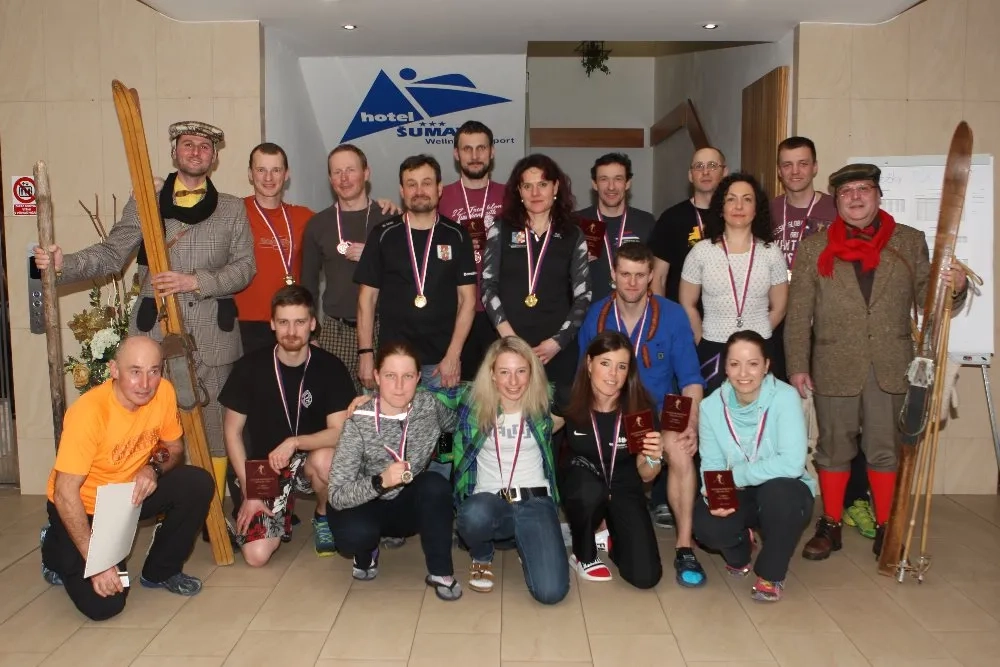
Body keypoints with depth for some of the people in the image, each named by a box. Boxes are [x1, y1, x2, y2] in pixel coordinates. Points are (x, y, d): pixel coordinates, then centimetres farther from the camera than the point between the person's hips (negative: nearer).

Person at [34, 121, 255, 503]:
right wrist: (63, 264, -16)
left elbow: (245, 266, 2)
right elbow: (111, 253, 2)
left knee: (214, 430, 6)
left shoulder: (232, 208, 10)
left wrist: (194, 281, -12)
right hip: (156, 332, 0)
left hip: (214, 337, 1)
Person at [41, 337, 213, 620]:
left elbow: (174, 447, 2)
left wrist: (155, 468, -22)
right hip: (84, 505, -5)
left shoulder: (163, 391, -16)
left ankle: (160, 571, 3)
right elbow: (65, 493, -27)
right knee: (103, 603, -15)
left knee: (199, 484, -20)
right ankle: (57, 550, 17)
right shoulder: (89, 411, -31)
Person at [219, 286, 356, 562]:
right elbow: (233, 432, -3)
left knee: (325, 459, -37)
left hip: (307, 462, 0)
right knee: (256, 555, -17)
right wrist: (249, 491, -8)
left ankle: (323, 516, -2)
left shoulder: (330, 368, -10)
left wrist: (294, 442, -30)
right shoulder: (250, 367, -8)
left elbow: (340, 432, -14)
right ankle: (283, 515, 18)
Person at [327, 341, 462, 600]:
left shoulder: (428, 406, -14)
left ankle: (440, 572, -11)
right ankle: (366, 554, 3)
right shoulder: (359, 422, -25)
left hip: (410, 506, 3)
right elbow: (336, 495, -28)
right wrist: (380, 481, -43)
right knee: (354, 533, -36)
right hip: (368, 507, -2)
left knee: (436, 484, -30)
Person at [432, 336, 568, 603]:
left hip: (536, 501, 1)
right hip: (489, 500, 0)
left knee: (551, 591, -19)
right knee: (474, 516, -40)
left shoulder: (544, 401, 0)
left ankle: (522, 543, 19)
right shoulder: (471, 399, -2)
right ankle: (482, 557, 3)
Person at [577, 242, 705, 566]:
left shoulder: (673, 315, -5)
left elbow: (690, 378, -4)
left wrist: (692, 423, -18)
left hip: (660, 413, -1)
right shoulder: (596, 315, 0)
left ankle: (684, 543, -18)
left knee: (681, 451, -33)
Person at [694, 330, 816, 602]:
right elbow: (711, 466, -9)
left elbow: (792, 463, -30)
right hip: (738, 497, 3)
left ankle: (771, 573, -6)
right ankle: (739, 551, 14)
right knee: (706, 524, -28)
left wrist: (735, 475, -26)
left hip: (784, 494, -2)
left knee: (776, 491, -37)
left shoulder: (785, 398, -20)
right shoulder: (711, 406, -10)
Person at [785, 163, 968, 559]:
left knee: (885, 450, 9)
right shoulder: (814, 248, 3)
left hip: (891, 367, 1)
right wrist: (797, 366, -4)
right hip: (835, 367, 0)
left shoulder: (910, 242, 6)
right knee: (833, 449, 9)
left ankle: (885, 528, 23)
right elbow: (798, 314, 1)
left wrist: (954, 288, -18)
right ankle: (830, 527, 23)